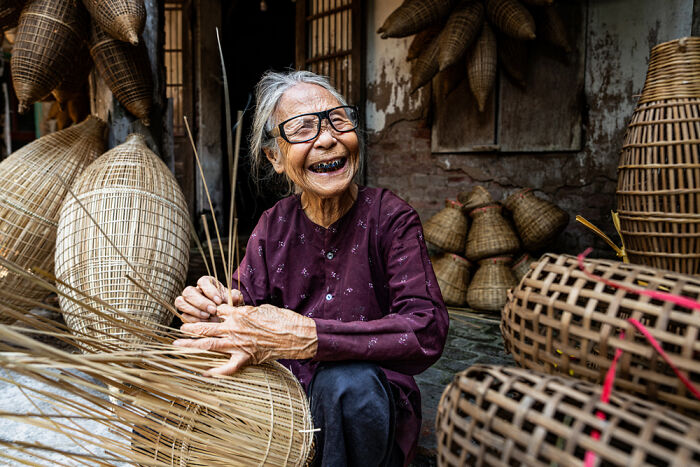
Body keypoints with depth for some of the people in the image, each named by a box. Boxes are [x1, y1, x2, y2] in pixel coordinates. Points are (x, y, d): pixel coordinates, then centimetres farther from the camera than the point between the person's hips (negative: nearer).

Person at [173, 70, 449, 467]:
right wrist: (219, 310, -25)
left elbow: (427, 331, -26)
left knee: (346, 380, -33)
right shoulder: (274, 226, 0)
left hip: (366, 408, -3)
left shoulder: (390, 217, -13)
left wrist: (307, 336, -38)